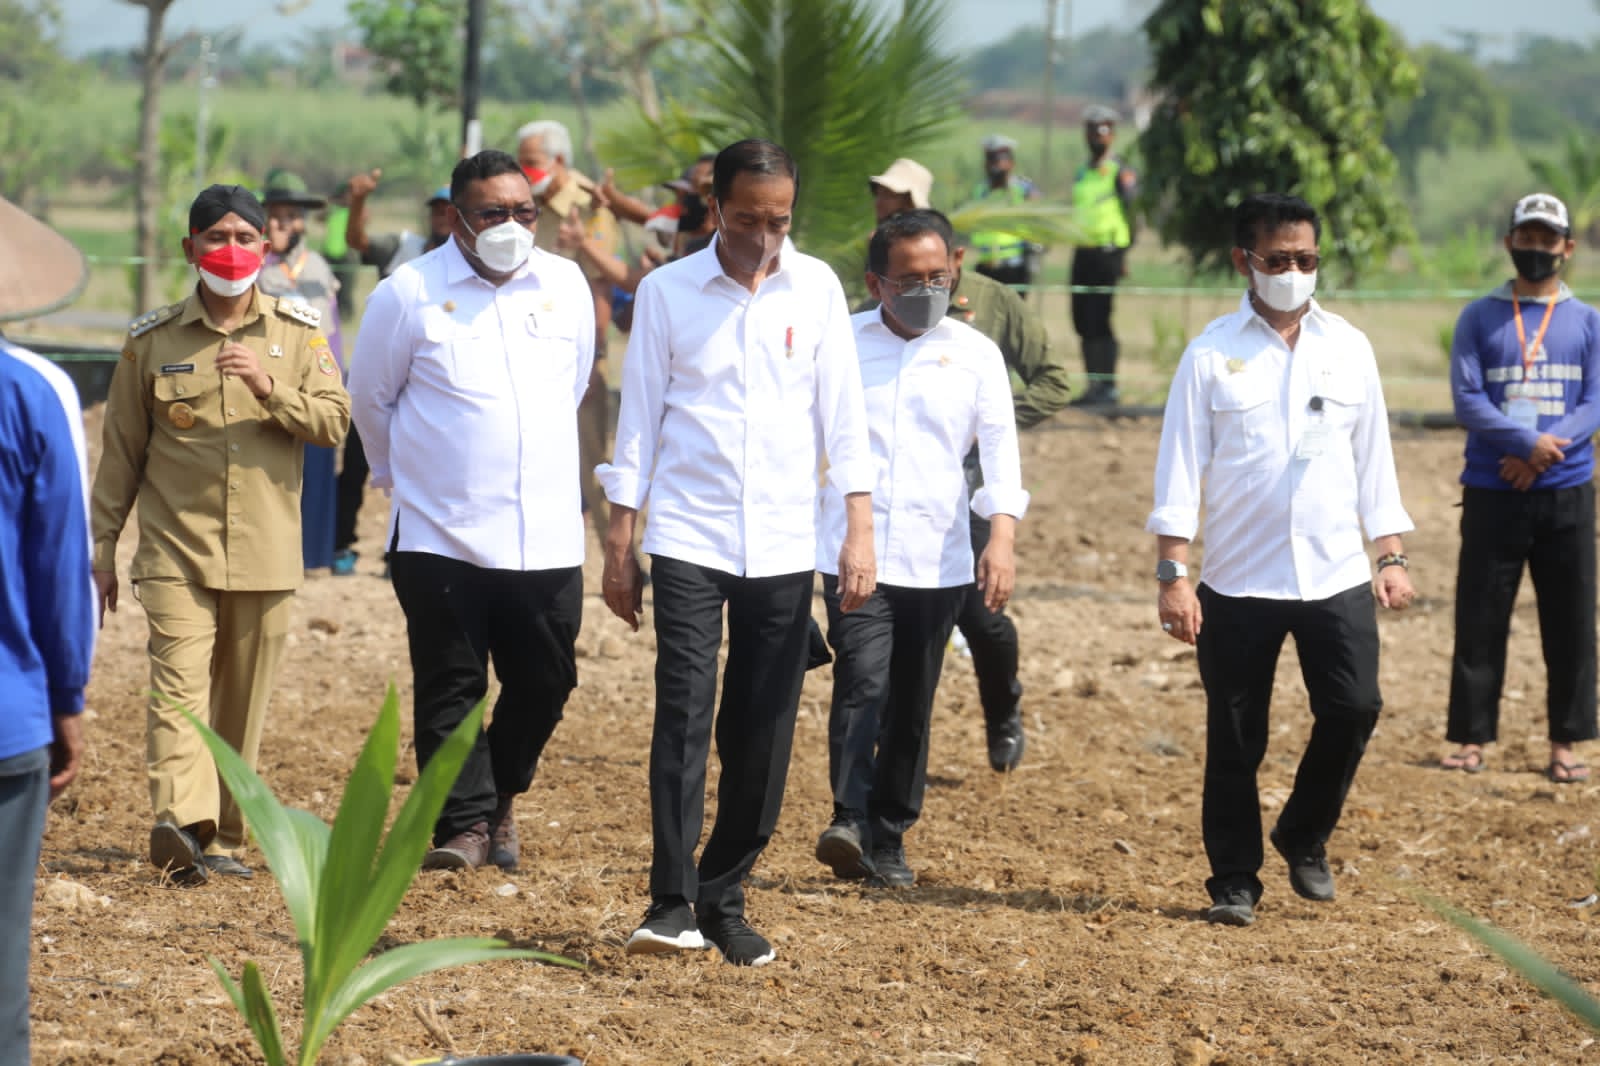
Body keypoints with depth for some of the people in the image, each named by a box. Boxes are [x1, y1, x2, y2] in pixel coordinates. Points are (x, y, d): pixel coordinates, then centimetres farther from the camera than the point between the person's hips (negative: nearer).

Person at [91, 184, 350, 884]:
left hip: (266, 555, 2)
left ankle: (221, 838, 15)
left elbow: (334, 424, -2)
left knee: (242, 703, 6)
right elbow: (120, 452, 9)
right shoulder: (152, 340, 5)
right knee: (179, 684, -18)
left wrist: (270, 389, -18)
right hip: (176, 550, -1)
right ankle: (181, 823, -32)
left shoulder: (298, 333, 6)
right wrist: (101, 549, 8)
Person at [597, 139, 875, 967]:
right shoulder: (668, 291, 1)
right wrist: (618, 545, 2)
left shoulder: (816, 288, 5)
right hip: (688, 539, -2)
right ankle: (672, 902, -15)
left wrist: (859, 530, -3)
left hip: (783, 547, 2)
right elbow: (640, 416, 3)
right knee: (684, 712, -13)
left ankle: (724, 898, 14)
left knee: (763, 734, 3)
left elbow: (841, 411, 5)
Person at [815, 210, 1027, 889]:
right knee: (863, 682, -18)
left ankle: (889, 839, 15)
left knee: (911, 706, 6)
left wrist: (1003, 534, -11)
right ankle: (849, 820, -24)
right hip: (854, 549, -2)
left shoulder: (975, 354, 7)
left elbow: (1000, 448, 3)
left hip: (938, 558, 2)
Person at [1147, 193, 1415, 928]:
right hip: (1238, 582, -2)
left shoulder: (1348, 348, 8)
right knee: (1235, 739, 3)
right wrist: (1173, 574, -10)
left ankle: (1305, 838, 17)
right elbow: (1181, 465, -3)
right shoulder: (1213, 354, -2)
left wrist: (1392, 556, 6)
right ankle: (1234, 882, 16)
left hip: (1336, 576, 2)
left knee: (1353, 709, -8)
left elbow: (1373, 456, 12)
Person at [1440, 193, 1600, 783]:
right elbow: (1467, 401, -4)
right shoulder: (1479, 318, 5)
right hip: (1493, 492, -1)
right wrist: (1528, 441, -18)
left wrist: (1543, 453, -16)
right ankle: (1471, 737, 8)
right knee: (1480, 619, 1)